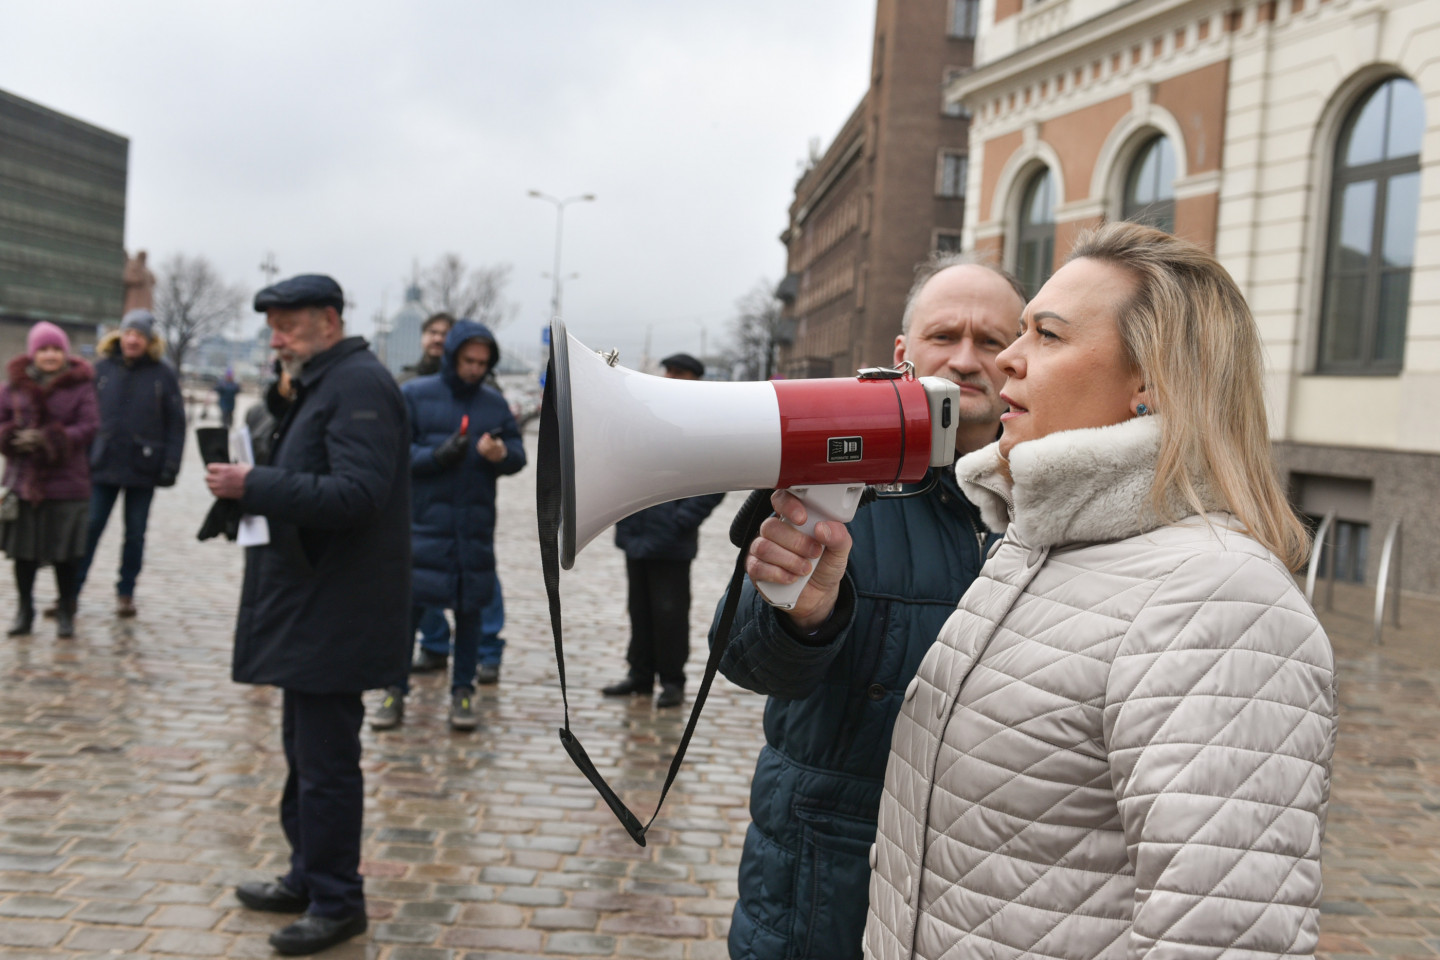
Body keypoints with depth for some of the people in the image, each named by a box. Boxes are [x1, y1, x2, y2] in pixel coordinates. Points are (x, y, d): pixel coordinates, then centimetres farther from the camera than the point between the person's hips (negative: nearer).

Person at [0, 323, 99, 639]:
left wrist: (49, 440, -17)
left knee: (66, 553, 2)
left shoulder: (80, 386, 0)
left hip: (67, 483, -2)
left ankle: (66, 613, 16)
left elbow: (89, 427, -7)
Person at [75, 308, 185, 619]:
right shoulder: (102, 368, 2)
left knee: (135, 534, 9)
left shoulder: (162, 374, -1)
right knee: (88, 529, 2)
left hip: (143, 468, -1)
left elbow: (176, 423, -2)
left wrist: (170, 465, -7)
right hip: (102, 465, 1)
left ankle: (126, 592, 21)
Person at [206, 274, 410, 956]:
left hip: (336, 611, -11)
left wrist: (256, 485, -24)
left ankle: (337, 901, 11)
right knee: (304, 748, 19)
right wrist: (253, 488, 6)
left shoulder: (359, 385, -15)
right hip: (310, 605, 11)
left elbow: (356, 491, -26)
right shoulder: (321, 385, 17)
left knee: (325, 759, -2)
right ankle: (308, 877, 32)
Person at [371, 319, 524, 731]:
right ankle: (395, 691, 10)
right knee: (407, 604, -2)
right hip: (423, 521, -3)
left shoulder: (495, 403, 11)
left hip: (476, 525, 3)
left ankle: (463, 692, 18)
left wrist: (502, 454, -13)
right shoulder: (414, 395, 1)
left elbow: (518, 453, 10)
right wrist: (437, 456, -19)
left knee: (470, 608, 7)